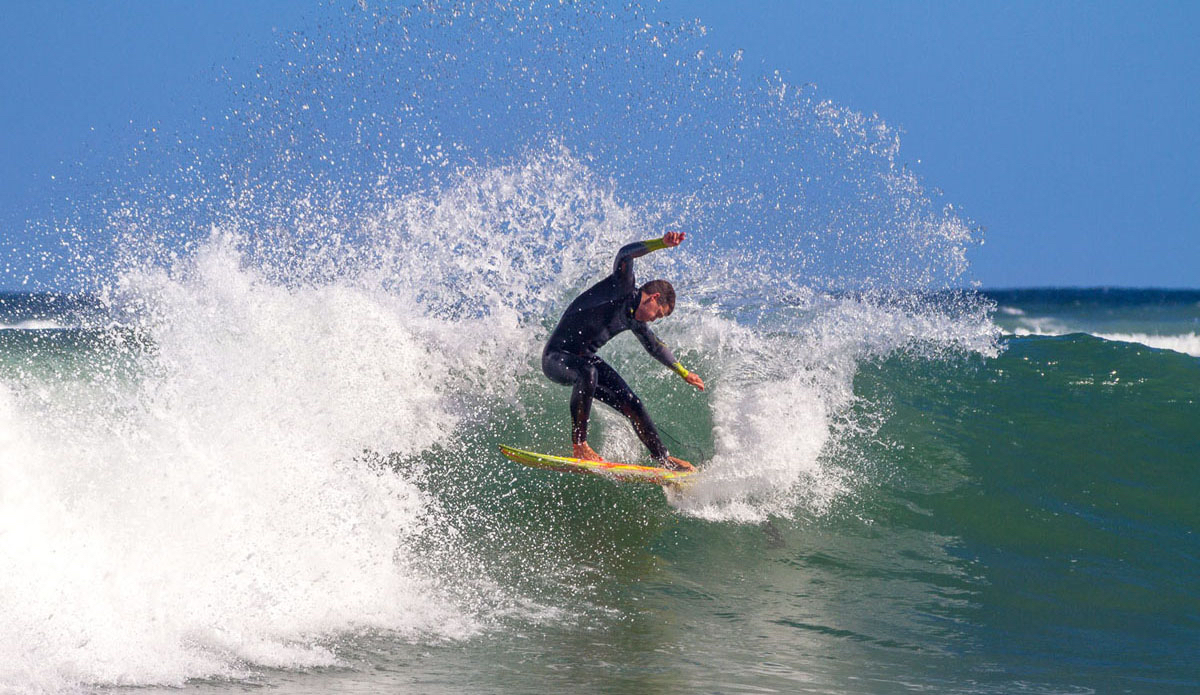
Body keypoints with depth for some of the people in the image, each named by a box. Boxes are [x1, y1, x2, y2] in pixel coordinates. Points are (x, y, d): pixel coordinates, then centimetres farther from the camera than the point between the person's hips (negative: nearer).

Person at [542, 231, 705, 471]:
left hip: (584, 360, 9)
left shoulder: (635, 320, 12)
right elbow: (625, 255, -33)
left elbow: (656, 346, 31)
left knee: (632, 404, 4)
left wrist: (684, 373, 41)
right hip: (557, 357, -9)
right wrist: (663, 243, -44)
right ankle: (579, 445, -34)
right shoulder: (623, 287, -12)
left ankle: (662, 458, 19)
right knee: (587, 373, -40)